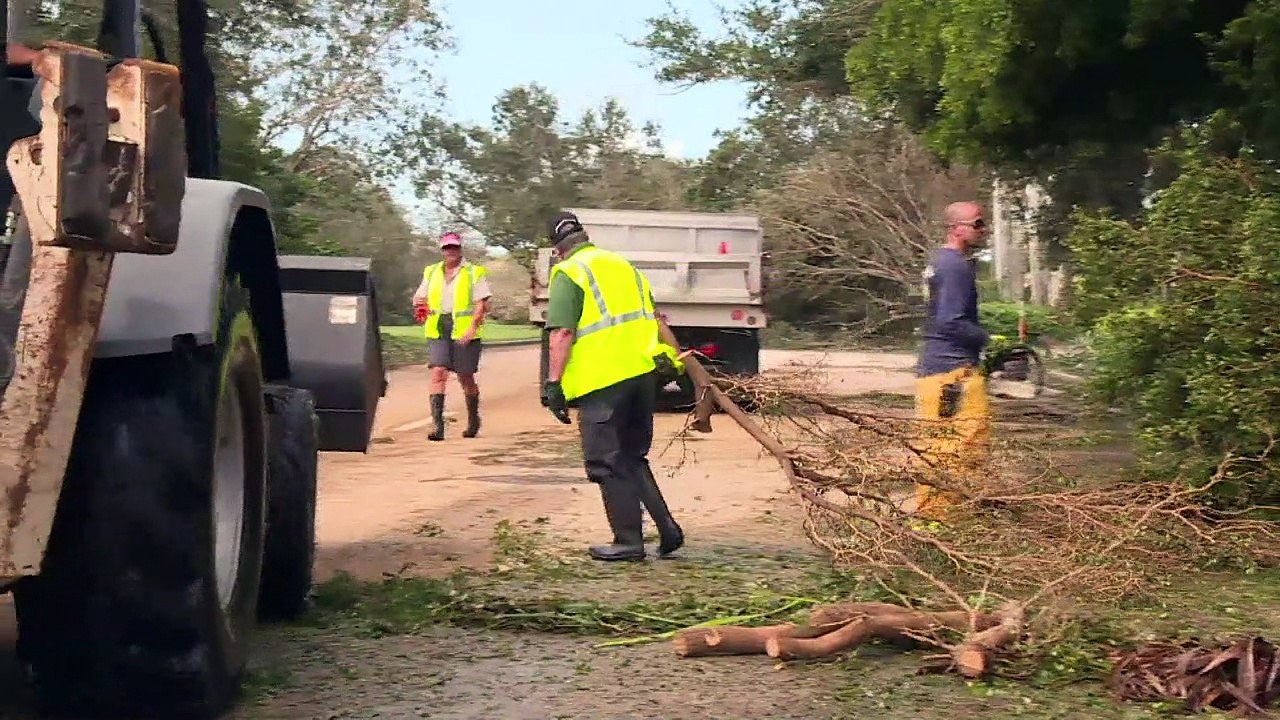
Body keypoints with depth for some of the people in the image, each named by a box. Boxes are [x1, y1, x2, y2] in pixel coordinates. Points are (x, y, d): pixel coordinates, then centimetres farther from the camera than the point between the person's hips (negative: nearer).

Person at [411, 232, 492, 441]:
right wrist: (420, 306, -3)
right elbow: (420, 296, 23)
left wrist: (472, 327, -17)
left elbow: (482, 303, -4)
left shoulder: (475, 272, 2)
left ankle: (473, 420, 27)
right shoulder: (431, 272, 16)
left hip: (464, 331, -3)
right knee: (438, 373, -12)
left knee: (465, 377, 6)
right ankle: (438, 425, -16)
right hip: (438, 330, 3)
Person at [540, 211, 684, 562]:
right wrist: (662, 353, 32)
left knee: (607, 463, 2)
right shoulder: (624, 265, 18)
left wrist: (553, 383, -12)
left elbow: (562, 333, -14)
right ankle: (667, 528, 9)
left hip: (602, 380, -7)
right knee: (633, 457, 18)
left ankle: (629, 540, 4)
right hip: (642, 374, 7)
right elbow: (653, 319, 23)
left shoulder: (568, 273, -5)